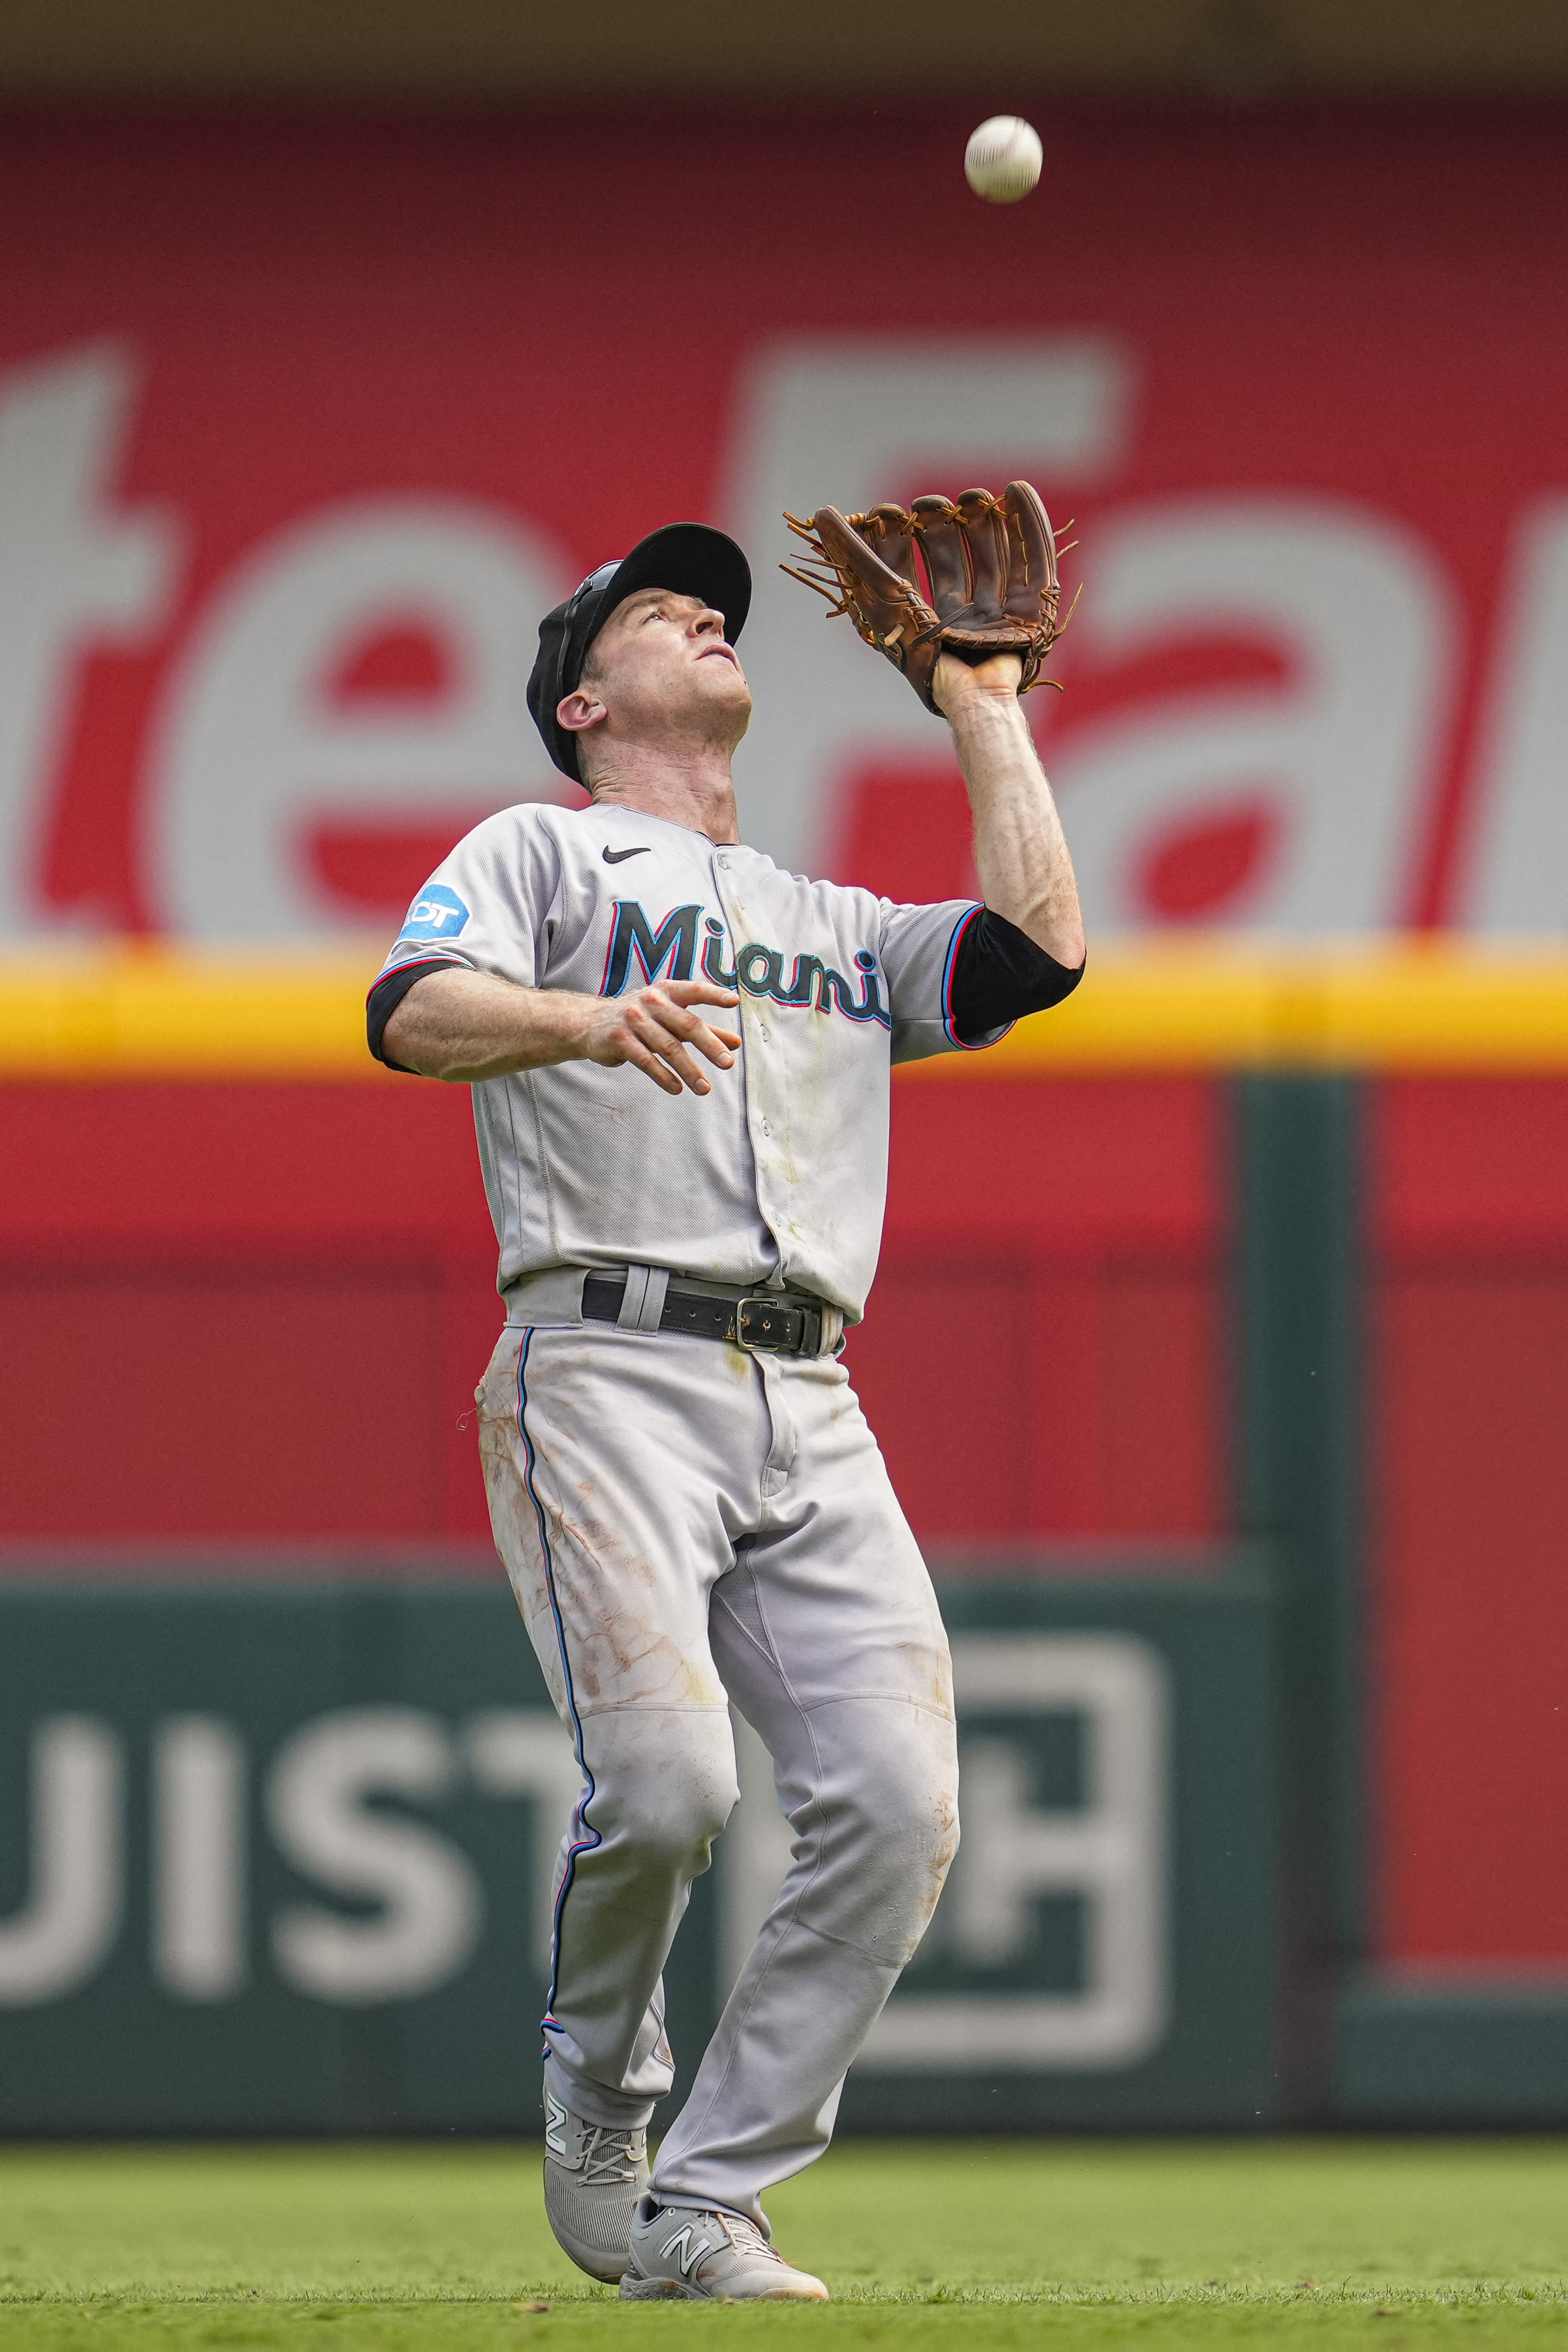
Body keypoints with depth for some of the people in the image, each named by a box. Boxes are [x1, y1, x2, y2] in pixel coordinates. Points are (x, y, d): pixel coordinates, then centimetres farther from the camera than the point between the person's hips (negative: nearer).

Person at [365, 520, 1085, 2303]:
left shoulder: (838, 932, 31)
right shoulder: (541, 854, 15)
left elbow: (1037, 951, 13)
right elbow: (411, 1015, -5)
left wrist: (982, 707, 23)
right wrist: (596, 1020, -26)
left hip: (811, 1417, 5)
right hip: (609, 1371, -5)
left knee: (897, 1805, -14)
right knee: (663, 1777, -24)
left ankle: (699, 2209, -8)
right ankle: (596, 2095, 5)